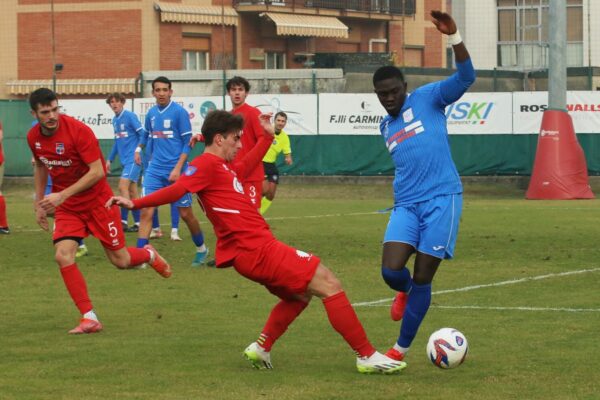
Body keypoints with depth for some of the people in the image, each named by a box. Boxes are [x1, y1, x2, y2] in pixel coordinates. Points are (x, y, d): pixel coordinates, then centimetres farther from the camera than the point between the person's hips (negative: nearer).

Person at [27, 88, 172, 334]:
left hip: (97, 201, -4)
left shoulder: (78, 131, -23)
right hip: (65, 208, 4)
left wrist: (62, 195, -29)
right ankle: (89, 318, -10)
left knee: (120, 260, 4)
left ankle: (149, 255, 42)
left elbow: (97, 172, -24)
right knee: (63, 256, -18)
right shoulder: (33, 137, -5)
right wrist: (39, 203, 13)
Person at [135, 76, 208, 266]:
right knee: (146, 211, -9)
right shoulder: (151, 113, 7)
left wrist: (178, 168, -16)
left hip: (175, 170, -4)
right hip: (155, 170, 4)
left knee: (185, 213, 6)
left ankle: (201, 249, 28)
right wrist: (139, 148, 18)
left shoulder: (179, 112, -8)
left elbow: (187, 143, -9)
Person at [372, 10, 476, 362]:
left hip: (442, 198, -5)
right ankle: (405, 292, 23)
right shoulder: (385, 127, 18)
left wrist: (454, 37, -26)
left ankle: (402, 348, 9)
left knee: (422, 278, -5)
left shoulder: (427, 99, 1)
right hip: (406, 204, 5)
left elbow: (466, 76, -12)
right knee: (391, 271, -15)